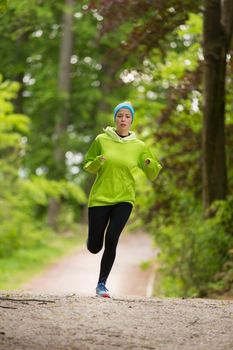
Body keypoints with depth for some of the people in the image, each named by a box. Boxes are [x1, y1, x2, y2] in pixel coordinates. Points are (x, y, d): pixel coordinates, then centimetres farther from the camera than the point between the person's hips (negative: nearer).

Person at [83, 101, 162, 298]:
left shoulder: (139, 146, 1)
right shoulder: (101, 140, -1)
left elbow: (152, 175, 6)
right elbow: (88, 165, 8)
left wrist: (151, 165, -16)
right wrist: (98, 162, -14)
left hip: (124, 200, 0)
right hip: (99, 198, 0)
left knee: (111, 240, -19)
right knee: (94, 247, 2)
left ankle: (102, 284, -6)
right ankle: (93, 237, 41)